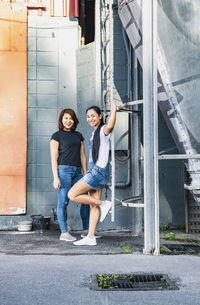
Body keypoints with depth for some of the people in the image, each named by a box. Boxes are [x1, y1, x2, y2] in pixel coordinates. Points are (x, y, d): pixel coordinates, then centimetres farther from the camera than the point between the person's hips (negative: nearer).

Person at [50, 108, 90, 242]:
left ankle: (87, 230, 13)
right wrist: (56, 177, -11)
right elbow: (54, 158, -3)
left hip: (77, 171, 5)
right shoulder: (57, 136, 3)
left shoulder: (78, 135, 18)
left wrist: (85, 174, 13)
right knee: (63, 202, -5)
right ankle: (64, 233, 2)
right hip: (63, 170, -5)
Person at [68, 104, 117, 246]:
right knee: (94, 206, 7)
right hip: (94, 171, 9)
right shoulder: (94, 133, 19)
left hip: (99, 171, -9)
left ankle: (103, 204, -2)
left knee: (72, 194, -9)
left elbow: (110, 126, -35)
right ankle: (91, 237, 9)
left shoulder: (103, 130, -9)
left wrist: (114, 108, -27)